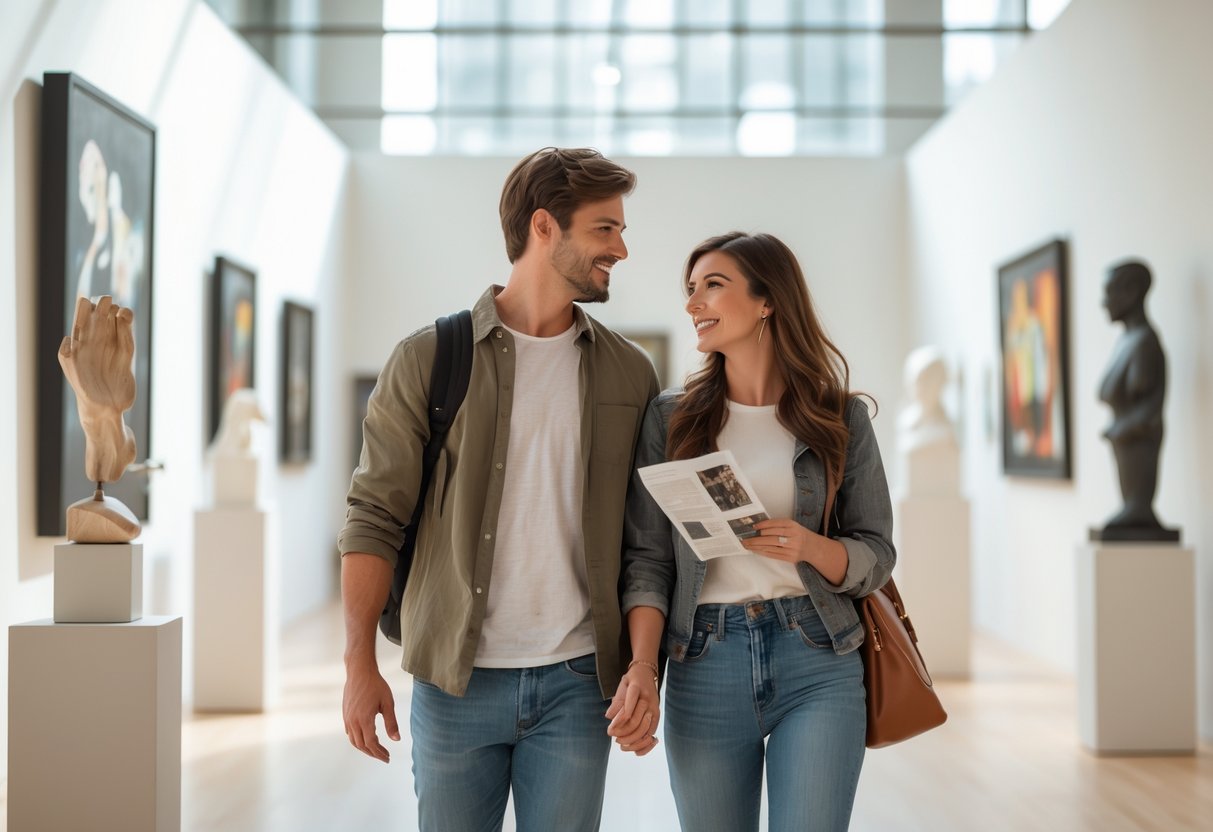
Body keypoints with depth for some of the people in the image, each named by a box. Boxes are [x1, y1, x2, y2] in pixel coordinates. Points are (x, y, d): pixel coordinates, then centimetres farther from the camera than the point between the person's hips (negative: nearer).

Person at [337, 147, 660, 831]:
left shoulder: (631, 374, 6)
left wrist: (645, 663, -3)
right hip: (456, 680, -1)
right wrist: (360, 665, -8)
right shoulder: (428, 360, -2)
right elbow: (374, 518, -2)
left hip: (577, 682, 2)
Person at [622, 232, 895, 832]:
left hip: (817, 665, -1)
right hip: (704, 666, 1)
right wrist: (642, 669, -13)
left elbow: (876, 556, 5)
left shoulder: (841, 418, 4)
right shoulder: (671, 418, 5)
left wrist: (812, 547, -16)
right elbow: (647, 558, 1)